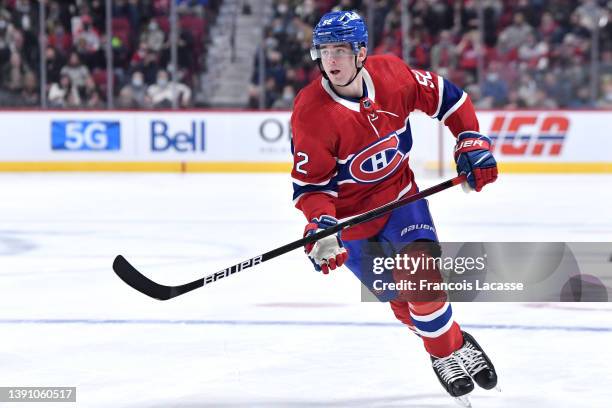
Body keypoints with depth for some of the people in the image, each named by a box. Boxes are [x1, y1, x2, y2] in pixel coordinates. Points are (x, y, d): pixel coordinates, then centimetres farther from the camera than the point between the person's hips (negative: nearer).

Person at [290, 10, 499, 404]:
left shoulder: (392, 75, -15)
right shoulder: (310, 113, -24)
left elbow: (445, 97, 2)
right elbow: (310, 182, -18)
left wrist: (472, 143, -3)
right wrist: (320, 227, -32)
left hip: (400, 192, 1)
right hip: (351, 213, -1)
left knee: (421, 274, -19)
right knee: (399, 297, 2)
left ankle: (454, 346, 1)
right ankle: (447, 352, 24)